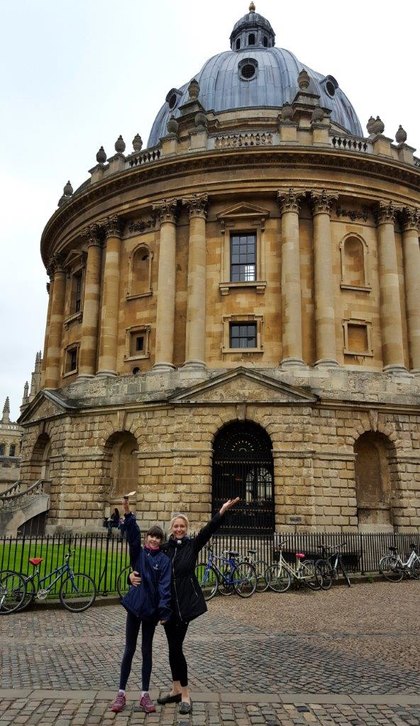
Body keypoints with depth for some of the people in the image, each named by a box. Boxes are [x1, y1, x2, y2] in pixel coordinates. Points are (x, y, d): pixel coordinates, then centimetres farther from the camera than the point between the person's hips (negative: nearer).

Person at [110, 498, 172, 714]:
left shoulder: (164, 560, -4)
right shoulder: (138, 553, -1)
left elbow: (165, 586, -12)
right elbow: (132, 534, -17)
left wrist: (164, 611, -23)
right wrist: (127, 512, -33)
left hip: (152, 609, -1)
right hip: (134, 606, 1)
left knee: (146, 651, 10)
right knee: (129, 650, 9)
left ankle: (145, 694, 20)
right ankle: (121, 693, 20)